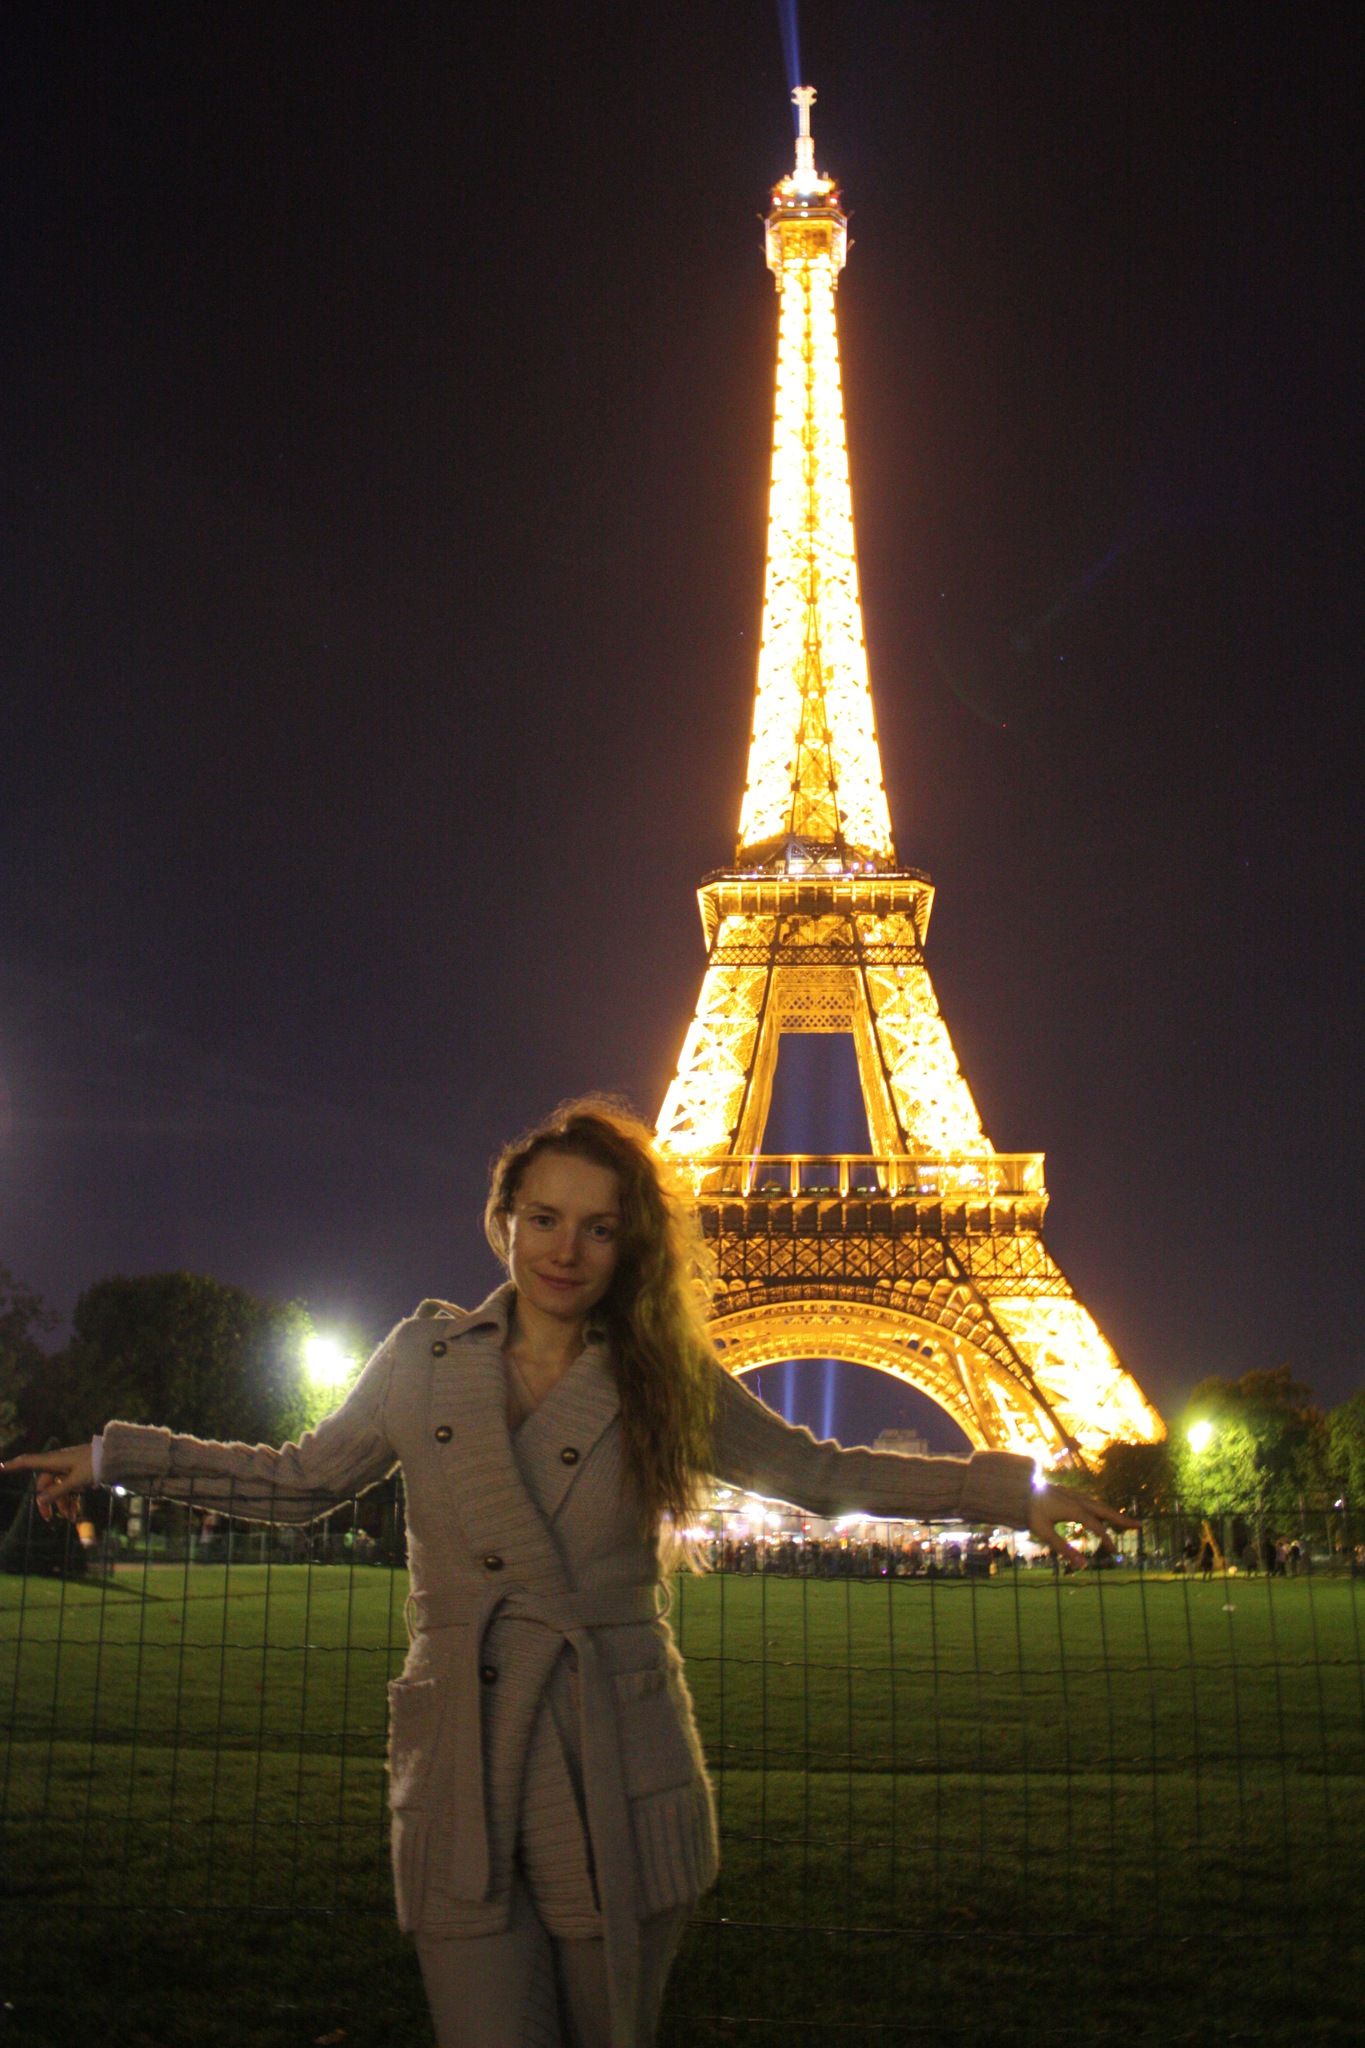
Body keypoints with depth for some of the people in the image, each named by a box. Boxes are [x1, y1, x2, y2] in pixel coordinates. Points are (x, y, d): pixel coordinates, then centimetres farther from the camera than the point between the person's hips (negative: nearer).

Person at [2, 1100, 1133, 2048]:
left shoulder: (668, 1383, 4)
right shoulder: (425, 1358, 6)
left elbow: (820, 1473, 11)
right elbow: (304, 1478, 18)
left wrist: (1008, 1490, 6)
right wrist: (119, 1457, 16)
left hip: (618, 1782, 0)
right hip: (462, 1779, 1)